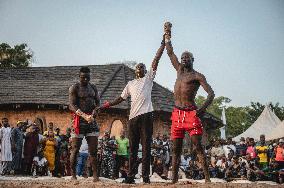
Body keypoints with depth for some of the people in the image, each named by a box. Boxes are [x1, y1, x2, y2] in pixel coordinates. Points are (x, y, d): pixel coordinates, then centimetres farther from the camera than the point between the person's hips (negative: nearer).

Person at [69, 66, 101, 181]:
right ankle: (73, 175, 1)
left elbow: (98, 103, 14)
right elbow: (71, 106, -11)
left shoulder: (93, 88, 15)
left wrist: (93, 114, -8)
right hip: (79, 120, -4)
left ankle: (95, 175, -1)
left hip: (92, 121, 5)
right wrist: (84, 116, -26)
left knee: (93, 149, -1)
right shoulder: (74, 88, -2)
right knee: (75, 149, -4)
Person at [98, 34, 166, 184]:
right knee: (132, 147, 3)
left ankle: (146, 175, -5)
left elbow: (156, 59, 4)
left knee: (146, 146, -5)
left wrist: (163, 43, -3)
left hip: (146, 115, -4)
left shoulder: (148, 78, 11)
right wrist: (107, 105, 12)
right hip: (133, 116, 4)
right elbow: (121, 99, 23)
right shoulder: (131, 84, 22)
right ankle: (131, 175, 5)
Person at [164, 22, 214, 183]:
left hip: (191, 113, -6)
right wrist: (168, 34, 27)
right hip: (177, 113, 6)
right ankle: (174, 179, 7)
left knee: (198, 147, -11)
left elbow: (211, 93, -9)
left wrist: (204, 107, -24)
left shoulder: (197, 76, 0)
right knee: (176, 149, 5)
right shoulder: (179, 70, 18)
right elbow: (170, 52, 26)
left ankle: (207, 178, -13)